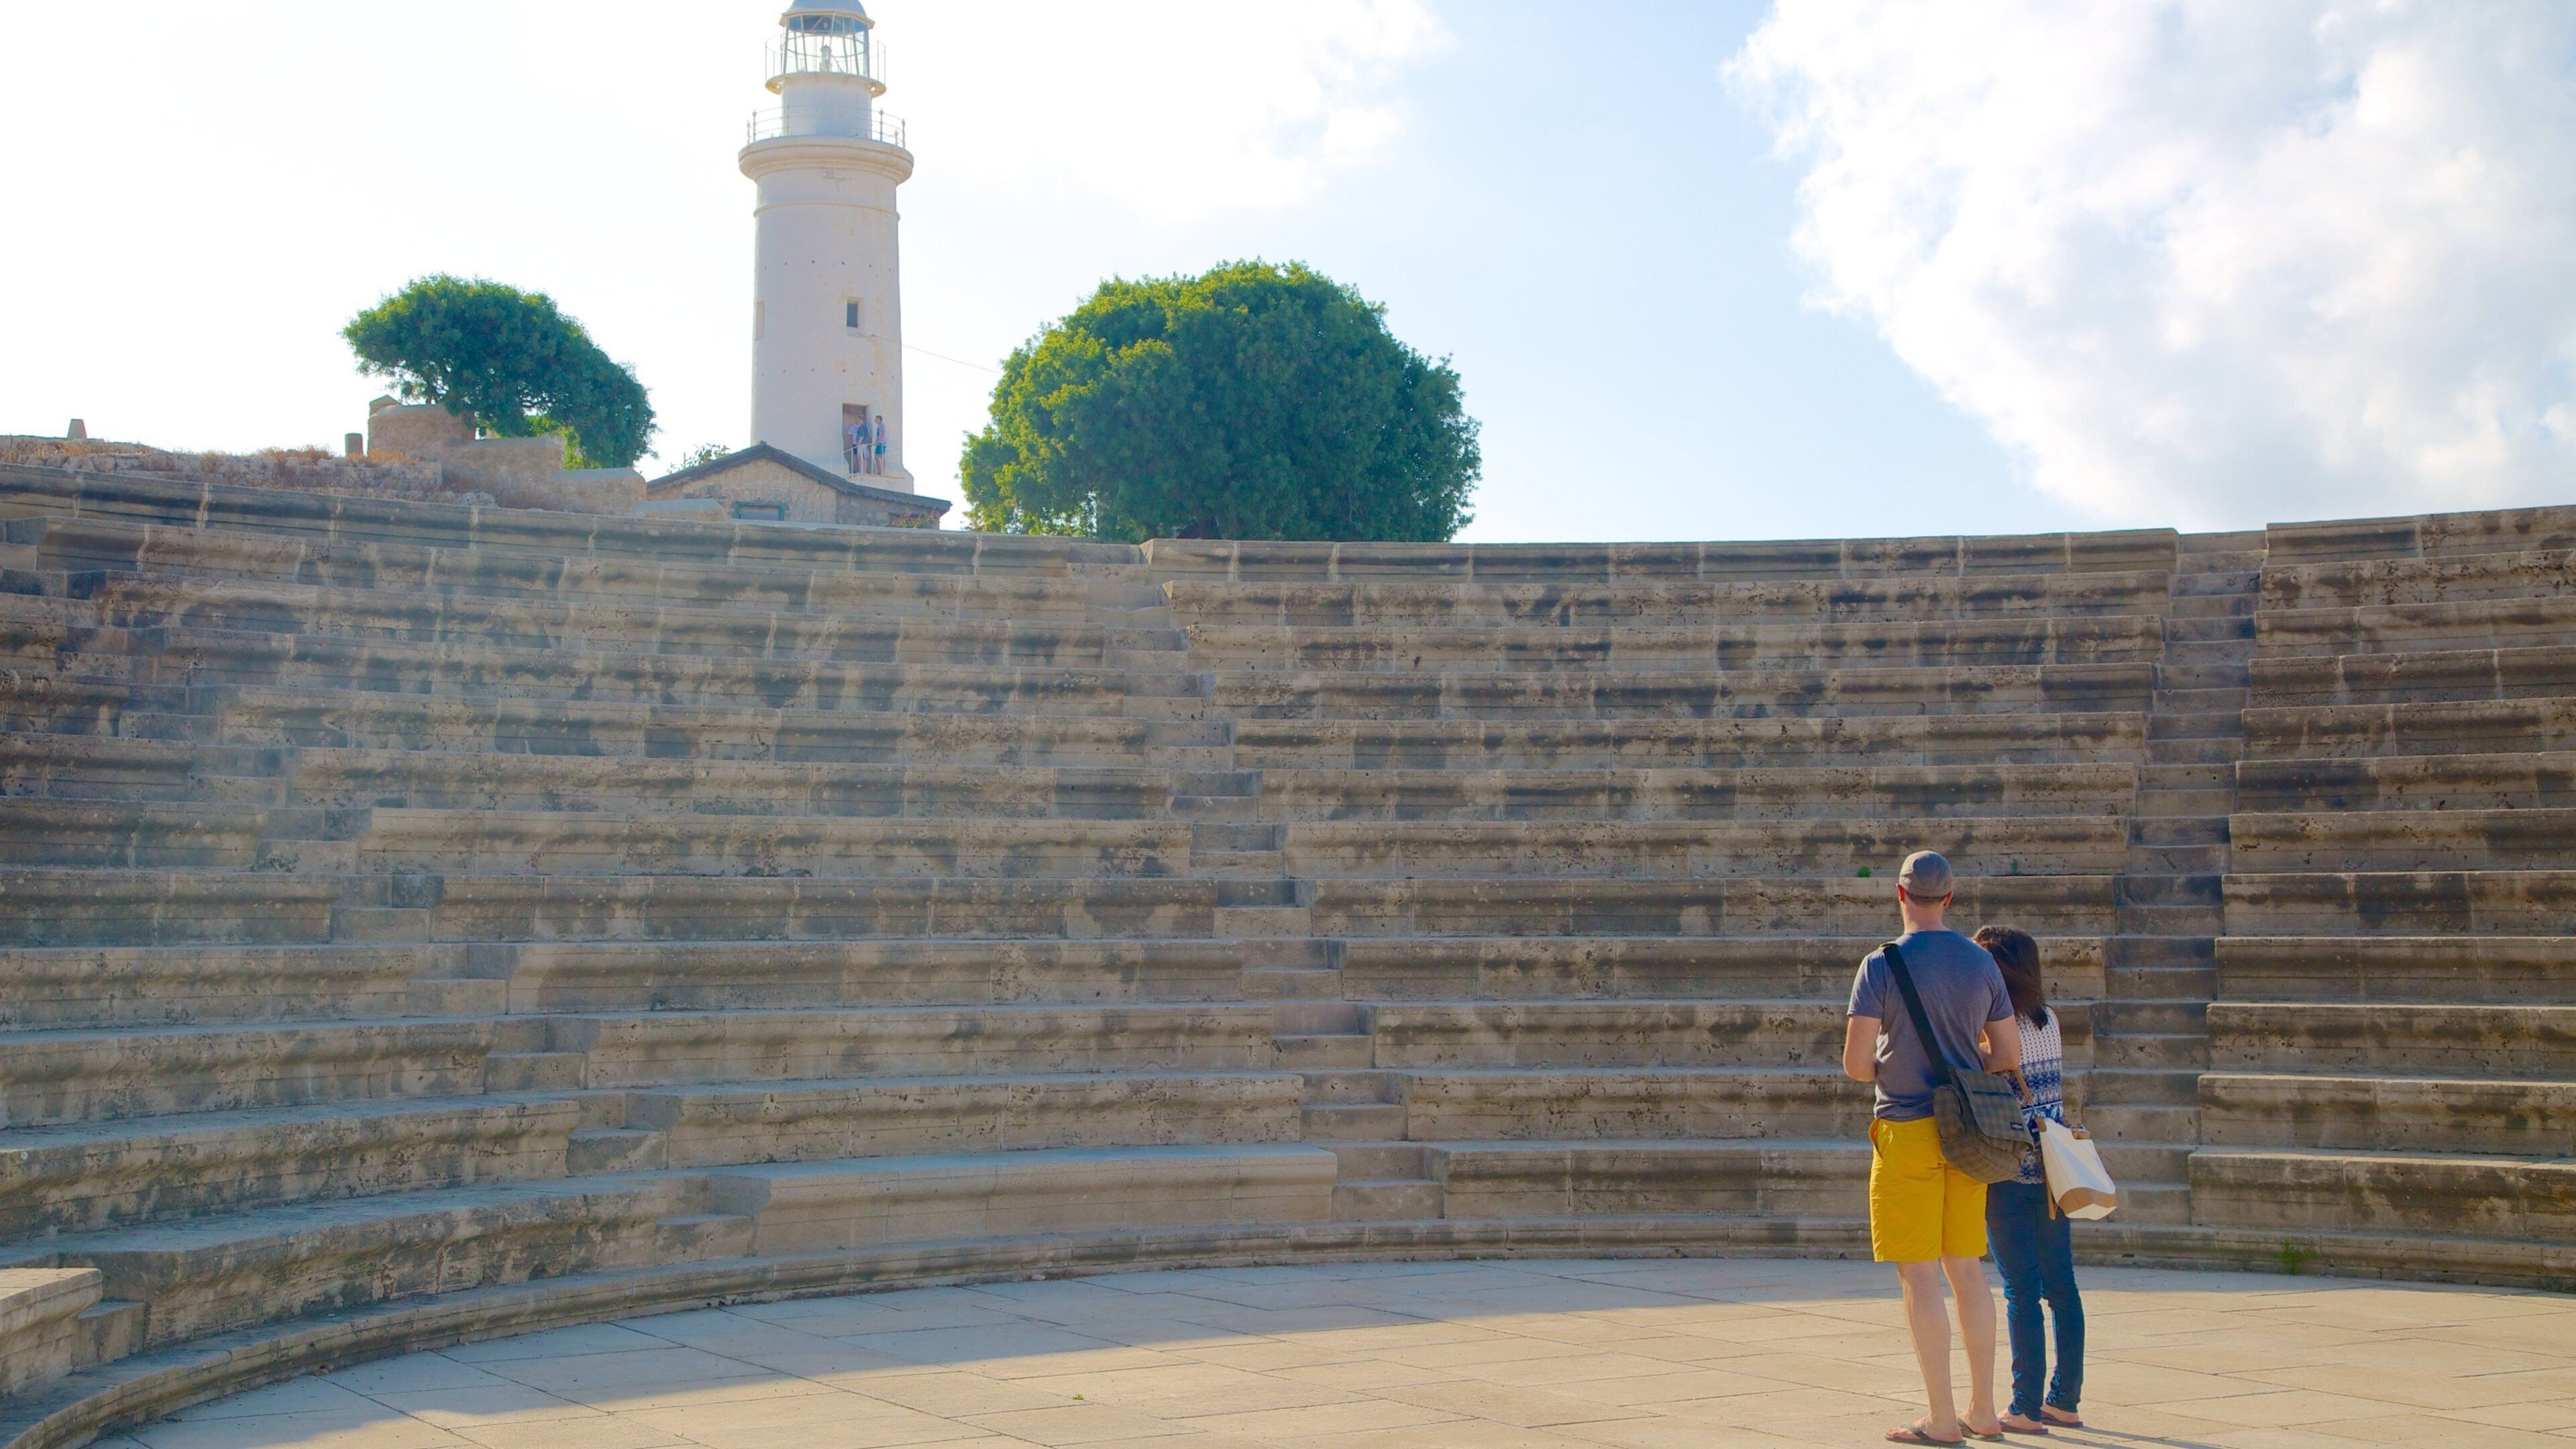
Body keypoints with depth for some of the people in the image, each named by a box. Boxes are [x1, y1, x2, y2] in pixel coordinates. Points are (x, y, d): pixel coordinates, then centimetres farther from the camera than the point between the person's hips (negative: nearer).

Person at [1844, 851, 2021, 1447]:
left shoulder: (1883, 965, -11)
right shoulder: (1982, 962, 5)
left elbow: (1855, 1063, -14)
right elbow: (2009, 1055, 9)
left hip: (1907, 1130, -6)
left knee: (1919, 1275, -1)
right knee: (1967, 1268, 13)